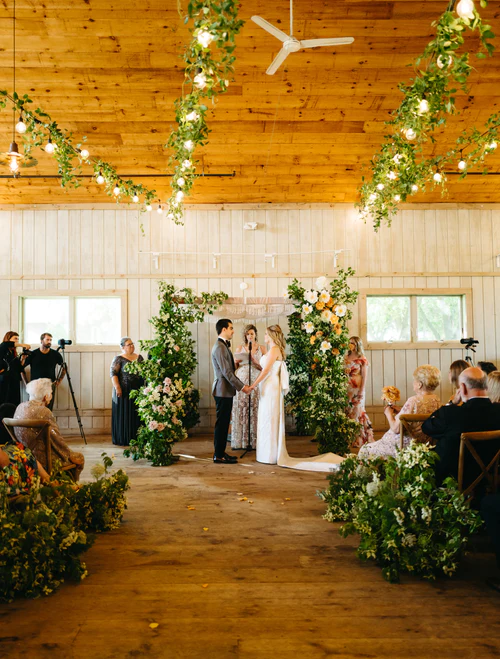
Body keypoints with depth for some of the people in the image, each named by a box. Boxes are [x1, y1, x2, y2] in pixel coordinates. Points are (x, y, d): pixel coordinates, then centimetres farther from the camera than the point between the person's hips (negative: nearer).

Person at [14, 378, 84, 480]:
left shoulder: (20, 407, 3)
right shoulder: (43, 412, -24)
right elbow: (56, 439, -18)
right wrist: (70, 454, -4)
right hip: (43, 459, -9)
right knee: (79, 458, 9)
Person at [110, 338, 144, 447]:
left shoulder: (139, 357, 13)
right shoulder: (119, 359, -4)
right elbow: (113, 373, -11)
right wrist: (117, 387, -20)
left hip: (138, 391, 5)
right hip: (124, 391, -5)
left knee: (137, 415, 8)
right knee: (124, 415, 0)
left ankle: (136, 437, 18)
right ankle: (123, 440, 8)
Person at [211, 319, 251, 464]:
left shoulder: (224, 346, 16)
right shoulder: (219, 347, -16)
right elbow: (226, 372, -20)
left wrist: (241, 384, 15)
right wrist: (241, 387, -16)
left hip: (227, 390, 10)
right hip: (223, 391, -10)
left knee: (224, 423, 14)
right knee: (221, 423, -4)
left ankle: (221, 452, 22)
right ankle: (218, 456, 3)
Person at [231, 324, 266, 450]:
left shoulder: (262, 348, 7)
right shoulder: (240, 348, 10)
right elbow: (234, 367, 12)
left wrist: (255, 361, -13)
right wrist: (236, 362, -8)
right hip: (241, 381, 1)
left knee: (255, 410, -4)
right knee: (241, 410, -3)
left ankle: (255, 441, 3)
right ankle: (240, 441, 4)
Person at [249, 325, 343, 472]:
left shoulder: (274, 349, -13)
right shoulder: (274, 349, 16)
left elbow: (266, 371, -16)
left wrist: (253, 385, -12)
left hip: (270, 389, -10)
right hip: (269, 389, 10)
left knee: (269, 421, -4)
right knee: (269, 421, 12)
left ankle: (270, 456, 2)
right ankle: (272, 454, 19)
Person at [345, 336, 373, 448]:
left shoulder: (362, 359, -2)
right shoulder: (346, 357, 12)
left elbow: (364, 376, -6)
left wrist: (361, 390, -12)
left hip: (357, 389, -4)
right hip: (347, 388, 4)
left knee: (357, 411, -4)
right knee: (347, 411, 2)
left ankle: (359, 438, 5)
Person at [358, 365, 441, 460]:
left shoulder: (413, 401, -26)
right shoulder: (437, 401, 0)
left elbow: (396, 429, -22)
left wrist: (389, 413, -4)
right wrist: (400, 412, 12)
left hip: (405, 446, -9)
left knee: (364, 451, 9)